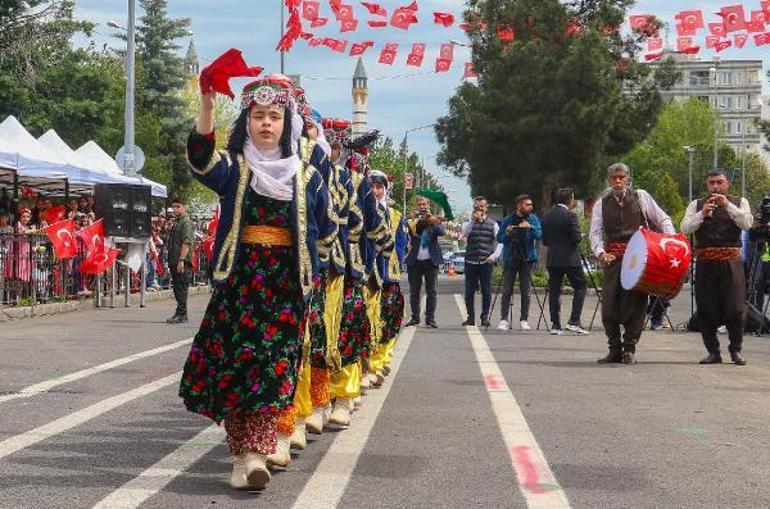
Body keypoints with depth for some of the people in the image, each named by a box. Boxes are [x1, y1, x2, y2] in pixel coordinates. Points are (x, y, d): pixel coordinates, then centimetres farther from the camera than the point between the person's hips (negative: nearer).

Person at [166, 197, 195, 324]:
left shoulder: (186, 223, -9)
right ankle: (181, 314, 17)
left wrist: (181, 260, -26)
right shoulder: (177, 223, 21)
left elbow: (186, 243, -19)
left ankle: (181, 315, -8)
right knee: (177, 288, 12)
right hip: (175, 261, 10)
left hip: (183, 262, -10)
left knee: (181, 288, -9)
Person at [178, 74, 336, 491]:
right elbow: (202, 160, -21)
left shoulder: (304, 170, 8)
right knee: (233, 363, -2)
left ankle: (256, 453, -8)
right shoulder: (234, 166, 3)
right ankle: (242, 453, 6)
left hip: (285, 279, 0)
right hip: (239, 276, 0)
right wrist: (207, 108, -33)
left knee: (274, 366, -7)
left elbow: (324, 226, 20)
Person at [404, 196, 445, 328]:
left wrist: (432, 223, -28)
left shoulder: (434, 220, 7)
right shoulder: (413, 221, 6)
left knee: (431, 291, 0)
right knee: (414, 291, 5)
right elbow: (415, 226, -15)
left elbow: (442, 231, -10)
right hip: (415, 261, 0)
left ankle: (430, 318, 6)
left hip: (430, 260, 0)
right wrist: (427, 221, -31)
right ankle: (415, 317, 14)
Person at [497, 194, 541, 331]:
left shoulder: (533, 219, 3)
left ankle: (524, 320, 8)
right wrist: (507, 233, -17)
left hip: (527, 259, 1)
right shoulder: (507, 220, 0)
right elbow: (499, 238, 3)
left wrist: (530, 227, -24)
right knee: (507, 290, -2)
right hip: (510, 258, -1)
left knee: (525, 291, 2)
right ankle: (504, 319, 2)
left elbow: (539, 235, -7)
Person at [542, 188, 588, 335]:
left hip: (552, 259, 6)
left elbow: (544, 241, 10)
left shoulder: (547, 216, 8)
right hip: (570, 258, -6)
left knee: (554, 290, 7)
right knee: (581, 286, 5)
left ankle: (555, 325, 4)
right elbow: (577, 238, -14)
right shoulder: (570, 215, -11)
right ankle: (574, 322, -5)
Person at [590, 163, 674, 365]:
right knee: (609, 303, -1)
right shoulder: (602, 204, 9)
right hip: (613, 257, 2)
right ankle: (614, 349, 11)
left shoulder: (641, 197, 6)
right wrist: (600, 252, -15)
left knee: (636, 303, -3)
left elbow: (663, 220, 10)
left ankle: (630, 349, 6)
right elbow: (595, 232, 3)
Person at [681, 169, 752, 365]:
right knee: (706, 310, 3)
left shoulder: (739, 202, 10)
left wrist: (727, 205, -15)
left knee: (735, 308, -4)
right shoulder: (696, 205, 11)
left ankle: (736, 350, 12)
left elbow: (747, 223, -8)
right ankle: (713, 351, 14)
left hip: (731, 262, -1)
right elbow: (685, 228, -2)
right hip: (705, 263, 1)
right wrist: (703, 213, -15)